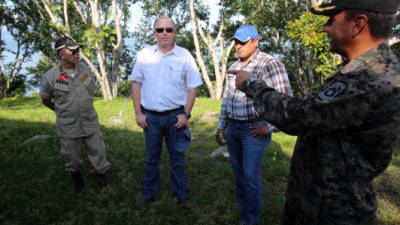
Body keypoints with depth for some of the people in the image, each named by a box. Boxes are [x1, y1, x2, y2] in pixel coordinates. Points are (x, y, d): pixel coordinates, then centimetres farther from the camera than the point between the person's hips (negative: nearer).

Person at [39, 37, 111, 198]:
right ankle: (78, 183, 41)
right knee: (72, 159, 15)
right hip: (68, 128, -2)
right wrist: (62, 111, 9)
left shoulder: (85, 69, -2)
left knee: (98, 153, 10)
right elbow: (45, 100, 5)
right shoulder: (50, 77, -11)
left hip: (91, 123, 2)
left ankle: (101, 178, 35)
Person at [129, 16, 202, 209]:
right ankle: (148, 193, 32)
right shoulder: (144, 54, 1)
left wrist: (186, 114, -6)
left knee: (177, 156, 12)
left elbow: (192, 87, 0)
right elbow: (136, 83, 5)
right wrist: (138, 113, -1)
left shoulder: (184, 56, -2)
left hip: (175, 115, -1)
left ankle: (181, 193, 28)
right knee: (151, 157, 15)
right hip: (150, 116, 1)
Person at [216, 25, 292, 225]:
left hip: (254, 129, -7)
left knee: (251, 175, -1)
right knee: (238, 169, 16)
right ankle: (242, 204, 35)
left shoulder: (269, 64, -13)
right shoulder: (234, 67, 10)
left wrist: (270, 127, -16)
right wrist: (221, 126, 17)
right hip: (233, 128, 7)